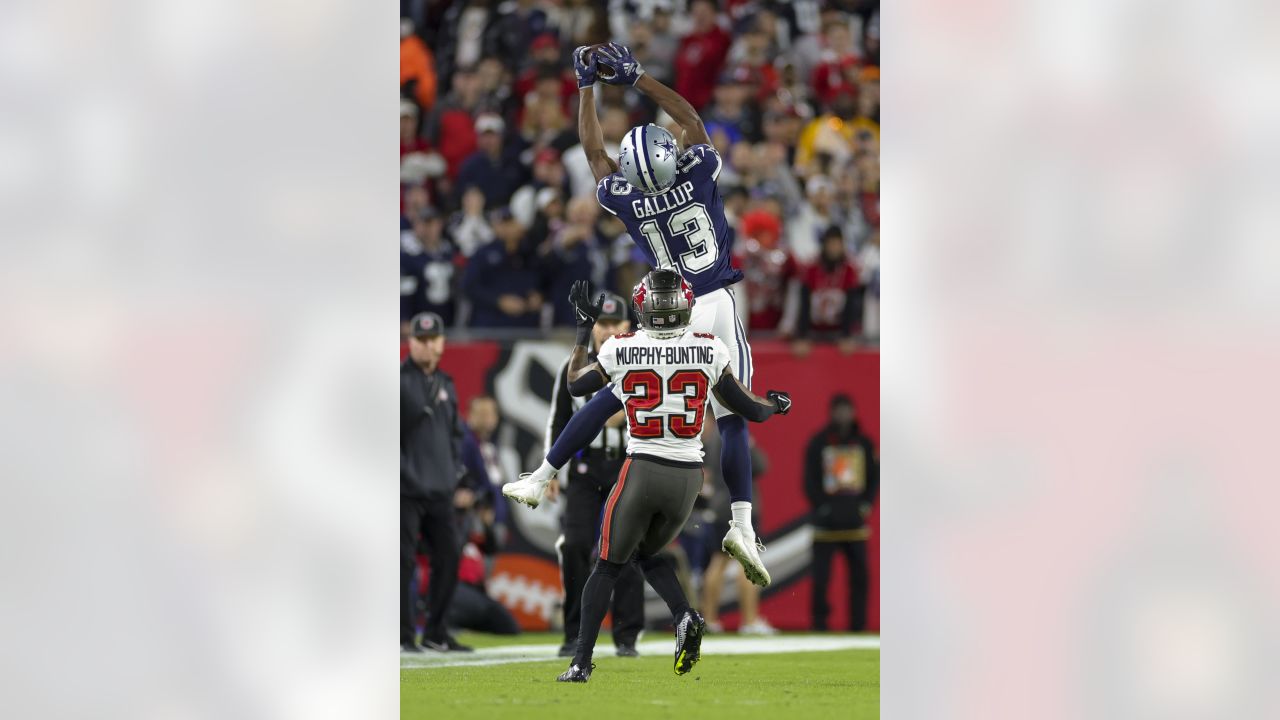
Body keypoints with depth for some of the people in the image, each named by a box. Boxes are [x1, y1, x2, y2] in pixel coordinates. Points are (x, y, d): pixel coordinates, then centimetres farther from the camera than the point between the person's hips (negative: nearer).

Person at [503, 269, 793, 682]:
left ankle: (582, 662, 8)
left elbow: (575, 384, 14)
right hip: (689, 477, 2)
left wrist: (584, 328, 24)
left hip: (642, 473, -2)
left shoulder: (622, 350, -6)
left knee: (609, 567, 11)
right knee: (646, 555, 24)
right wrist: (776, 405, 29)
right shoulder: (710, 351, -4)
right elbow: (748, 409, 6)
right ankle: (685, 618, -3)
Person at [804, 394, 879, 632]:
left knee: (859, 575, 0)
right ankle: (819, 623, 0)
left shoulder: (863, 443, 12)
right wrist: (820, 506, -8)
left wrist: (867, 503, 3)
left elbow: (875, 475, 16)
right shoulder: (818, 443, 3)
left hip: (855, 522, 3)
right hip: (826, 522, -2)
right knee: (821, 575, -6)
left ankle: (858, 624, 4)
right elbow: (810, 480, 3)